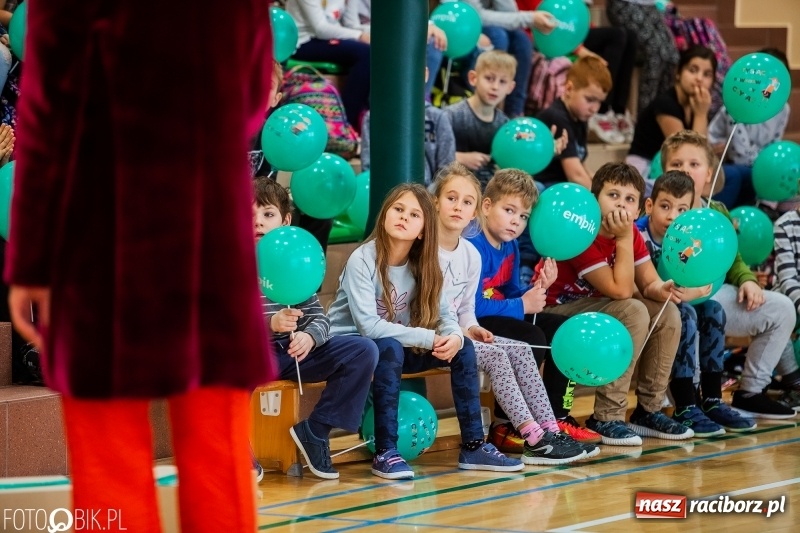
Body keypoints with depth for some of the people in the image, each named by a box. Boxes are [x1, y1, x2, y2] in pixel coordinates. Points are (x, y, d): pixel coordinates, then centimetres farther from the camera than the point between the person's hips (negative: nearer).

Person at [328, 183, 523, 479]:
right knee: (390, 347, -36)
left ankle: (473, 447, -3)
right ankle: (385, 453, -32)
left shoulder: (422, 265, -1)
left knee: (462, 347, -8)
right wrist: (429, 338, -30)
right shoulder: (362, 260, -21)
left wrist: (454, 336, -27)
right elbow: (368, 326, -28)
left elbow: (443, 315, -2)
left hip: (394, 348, 7)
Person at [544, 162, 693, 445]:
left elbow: (649, 283, -3)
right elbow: (620, 290, -28)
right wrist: (624, 239, -28)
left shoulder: (631, 234, 1)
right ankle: (606, 418, -24)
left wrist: (660, 290, -26)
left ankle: (649, 410, 1)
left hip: (600, 308, 8)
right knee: (634, 312, -29)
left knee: (667, 313, -7)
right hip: (557, 313, -8)